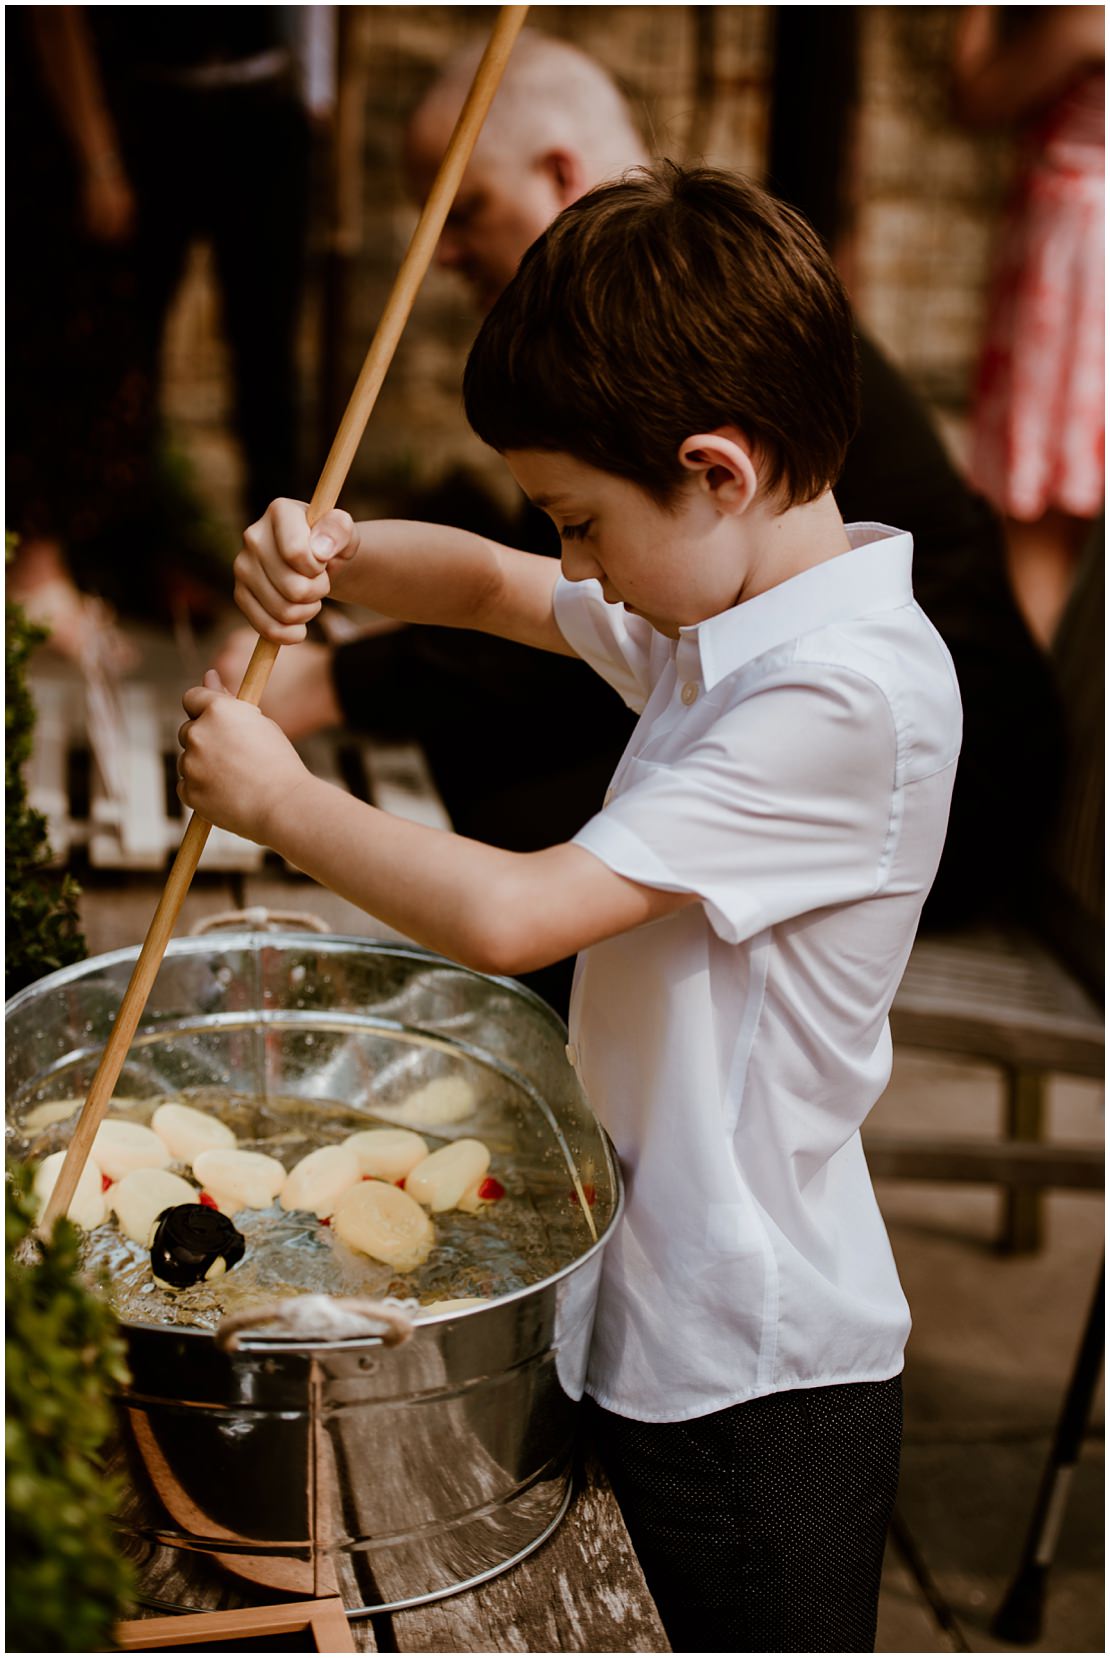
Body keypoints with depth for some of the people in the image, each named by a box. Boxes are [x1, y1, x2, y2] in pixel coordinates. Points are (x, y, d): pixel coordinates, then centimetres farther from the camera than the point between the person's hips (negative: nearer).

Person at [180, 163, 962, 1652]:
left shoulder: (852, 694, -27)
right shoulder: (720, 608, 2)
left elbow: (514, 915, -31)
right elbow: (491, 588, 17)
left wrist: (280, 800, -17)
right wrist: (332, 558, -5)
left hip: (757, 1374, -9)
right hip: (655, 1308, 9)